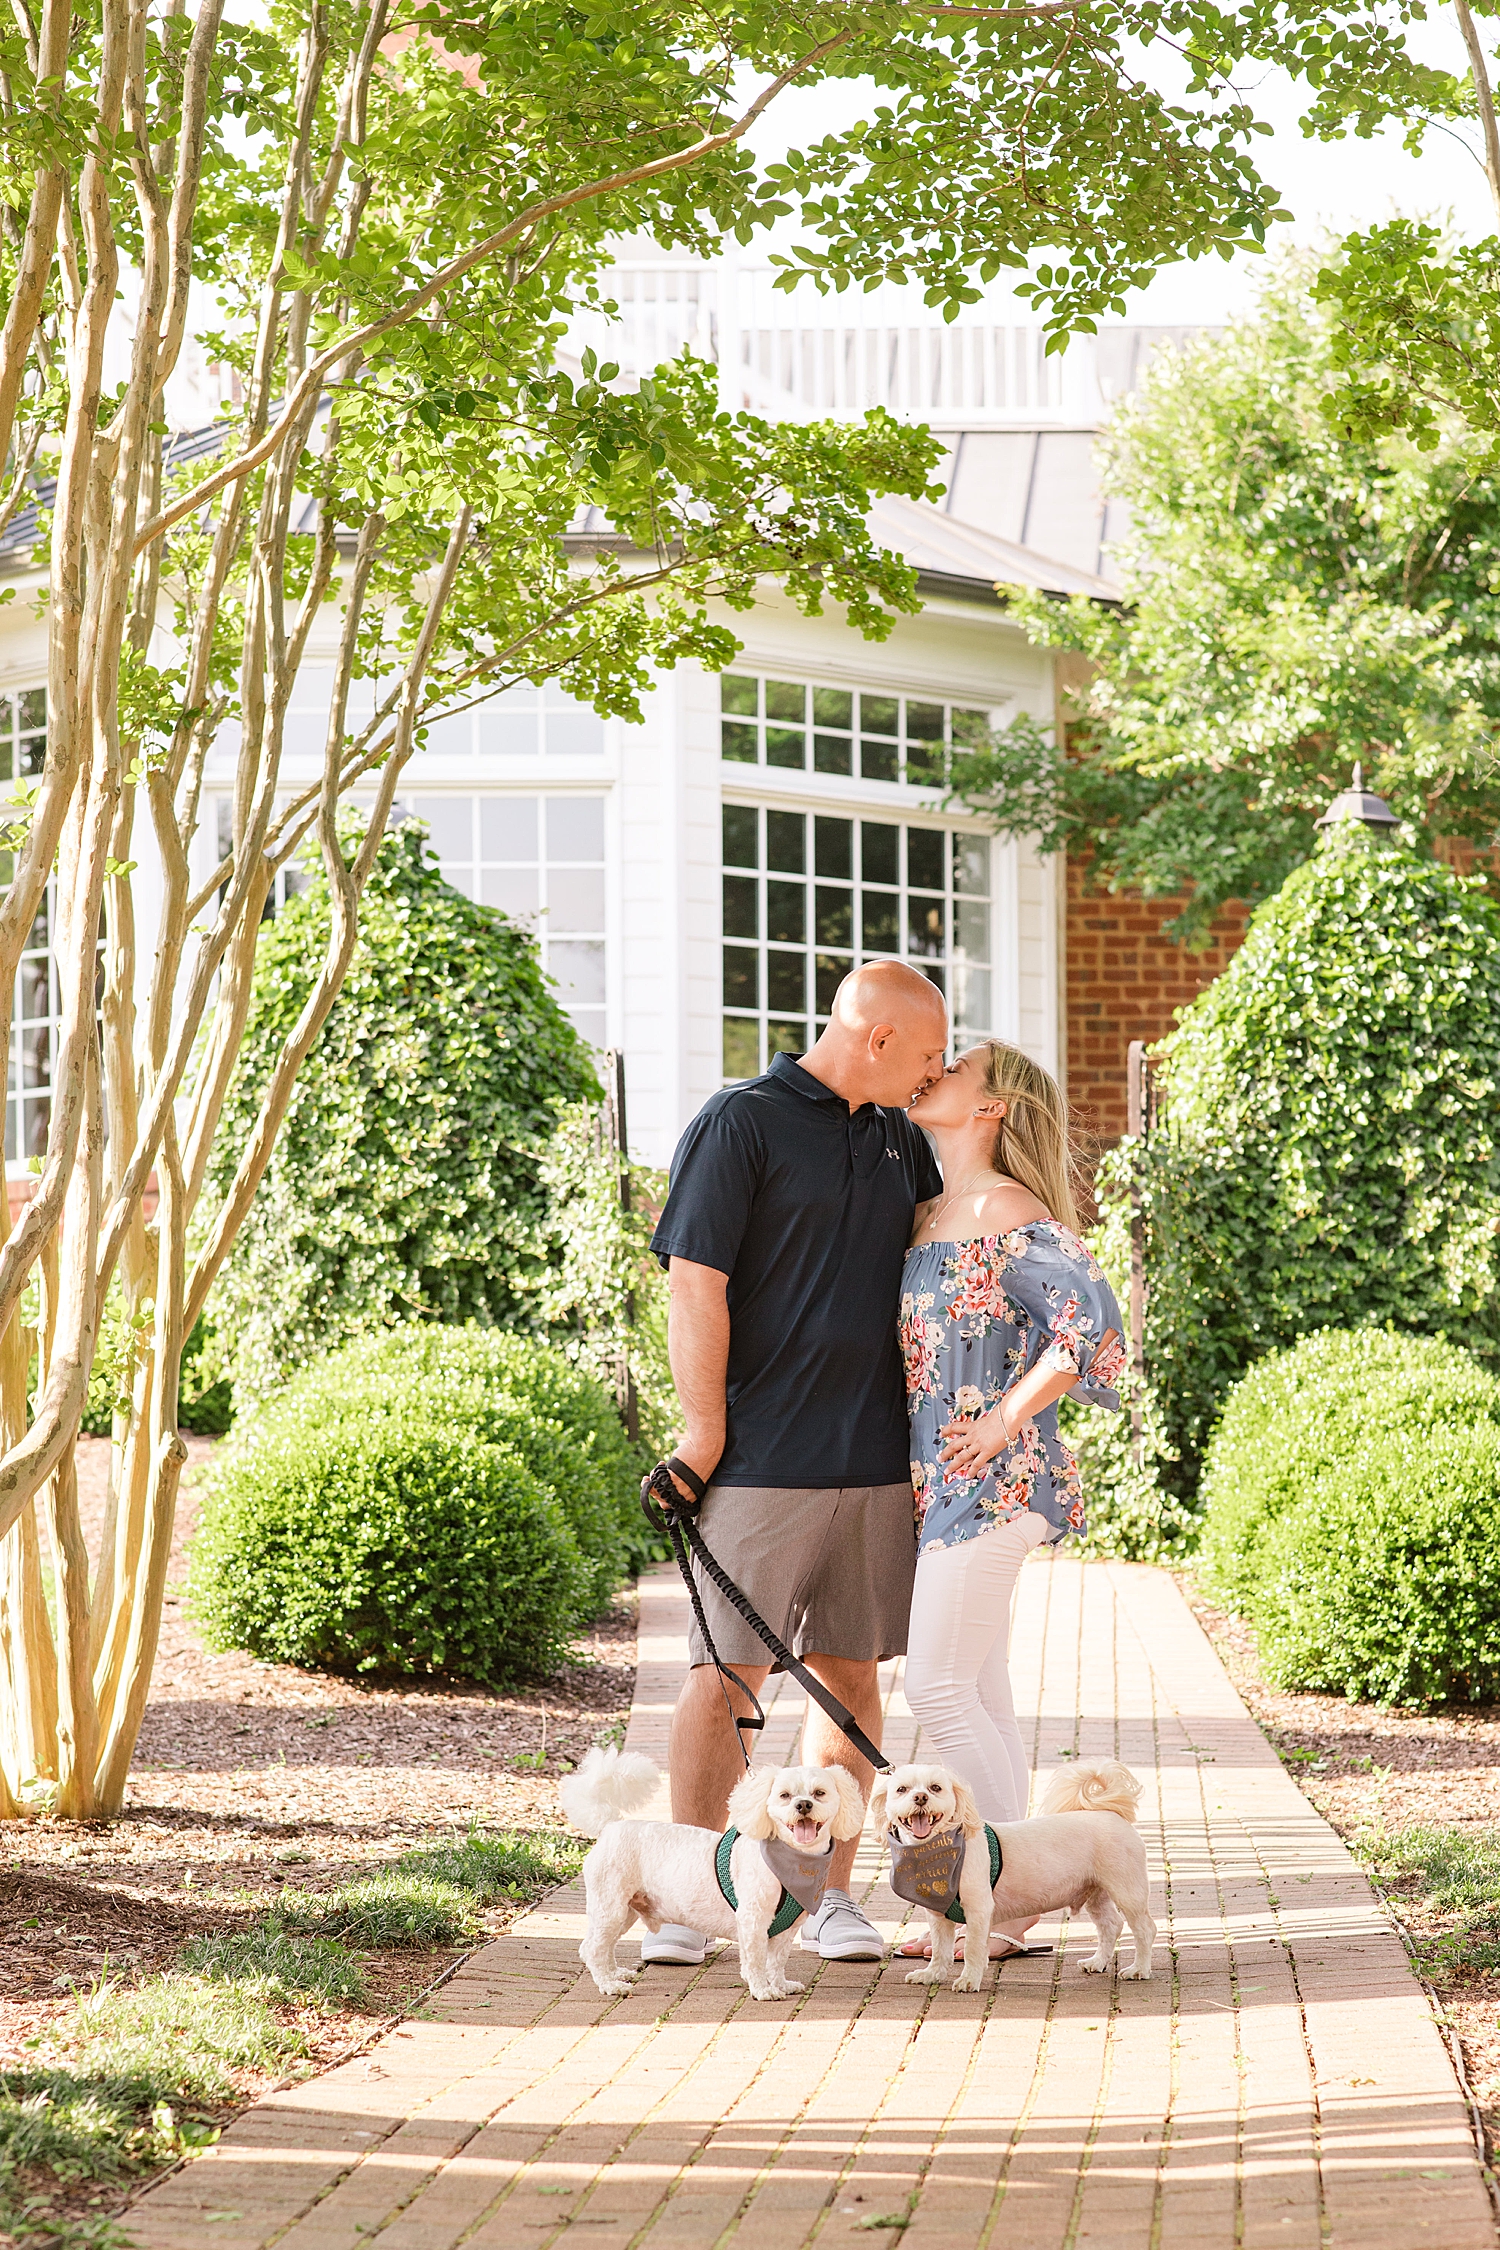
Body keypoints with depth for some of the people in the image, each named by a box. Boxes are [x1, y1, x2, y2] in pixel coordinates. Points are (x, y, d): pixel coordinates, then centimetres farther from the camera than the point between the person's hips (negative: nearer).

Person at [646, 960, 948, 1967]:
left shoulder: (901, 1138, 15)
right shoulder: (741, 1123, -5)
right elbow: (697, 1284, -9)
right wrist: (704, 1431, -12)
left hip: (877, 1459, 6)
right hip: (763, 1459, -6)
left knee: (851, 1672, 7)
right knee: (726, 1674, -3)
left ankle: (833, 1894, 14)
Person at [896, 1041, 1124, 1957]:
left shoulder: (1008, 1210, -11)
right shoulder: (934, 1213, 16)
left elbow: (1089, 1316, -21)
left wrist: (1007, 1420, -17)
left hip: (994, 1477, -9)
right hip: (947, 1481, 9)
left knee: (938, 1686, -10)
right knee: (980, 1692, 9)